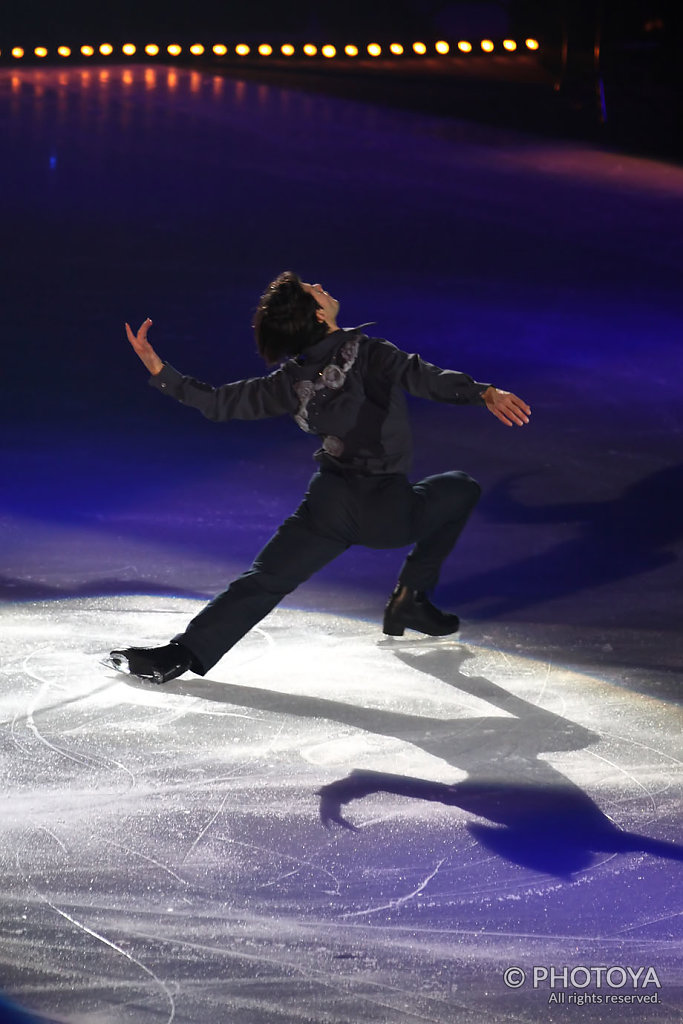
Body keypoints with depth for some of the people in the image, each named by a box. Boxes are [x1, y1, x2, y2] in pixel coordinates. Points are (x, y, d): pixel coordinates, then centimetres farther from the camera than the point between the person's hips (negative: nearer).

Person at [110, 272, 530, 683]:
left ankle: (184, 653, -10)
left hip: (329, 506, 3)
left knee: (263, 582, 7)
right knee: (463, 488, 23)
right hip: (390, 514, -3)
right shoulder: (368, 352, -9)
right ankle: (410, 599, 20)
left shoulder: (291, 382, 4)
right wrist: (485, 393, -31)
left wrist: (158, 370, 13)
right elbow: (422, 376, -23)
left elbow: (218, 402, 6)